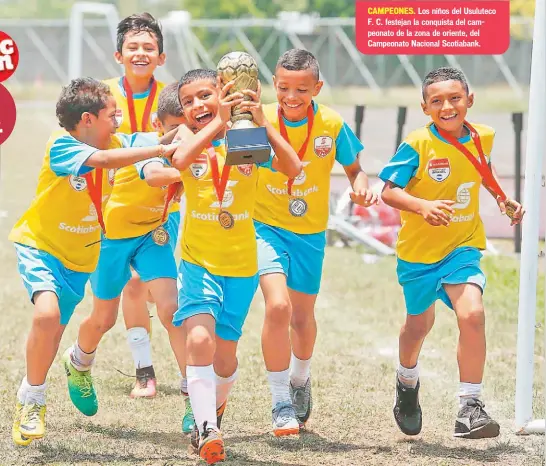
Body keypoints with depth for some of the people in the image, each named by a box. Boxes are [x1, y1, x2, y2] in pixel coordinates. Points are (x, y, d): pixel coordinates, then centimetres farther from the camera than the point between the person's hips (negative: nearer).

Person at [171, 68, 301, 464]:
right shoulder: (191, 142, -5)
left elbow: (292, 168, -22)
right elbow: (179, 160, -31)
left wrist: (262, 123, -30)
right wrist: (219, 121, -35)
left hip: (241, 266, 1)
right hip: (198, 261, -1)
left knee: (224, 355, 10)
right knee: (200, 339, -24)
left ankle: (215, 409, 41)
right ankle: (207, 431, -20)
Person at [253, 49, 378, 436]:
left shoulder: (331, 125, -9)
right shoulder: (260, 120, -14)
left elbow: (353, 168, 5)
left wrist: (362, 186, -17)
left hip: (310, 232, 2)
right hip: (266, 226, -2)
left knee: (302, 315, 15)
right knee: (278, 306, -22)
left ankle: (300, 380, 48)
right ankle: (281, 404, -8)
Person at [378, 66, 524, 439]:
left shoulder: (482, 138, -3)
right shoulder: (418, 145, -17)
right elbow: (389, 191, -18)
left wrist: (502, 198, 7)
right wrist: (422, 206, -35)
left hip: (463, 247, 1)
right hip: (418, 251, -1)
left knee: (472, 314, -23)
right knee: (419, 324, 19)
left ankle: (470, 408, -17)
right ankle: (408, 384, 52)